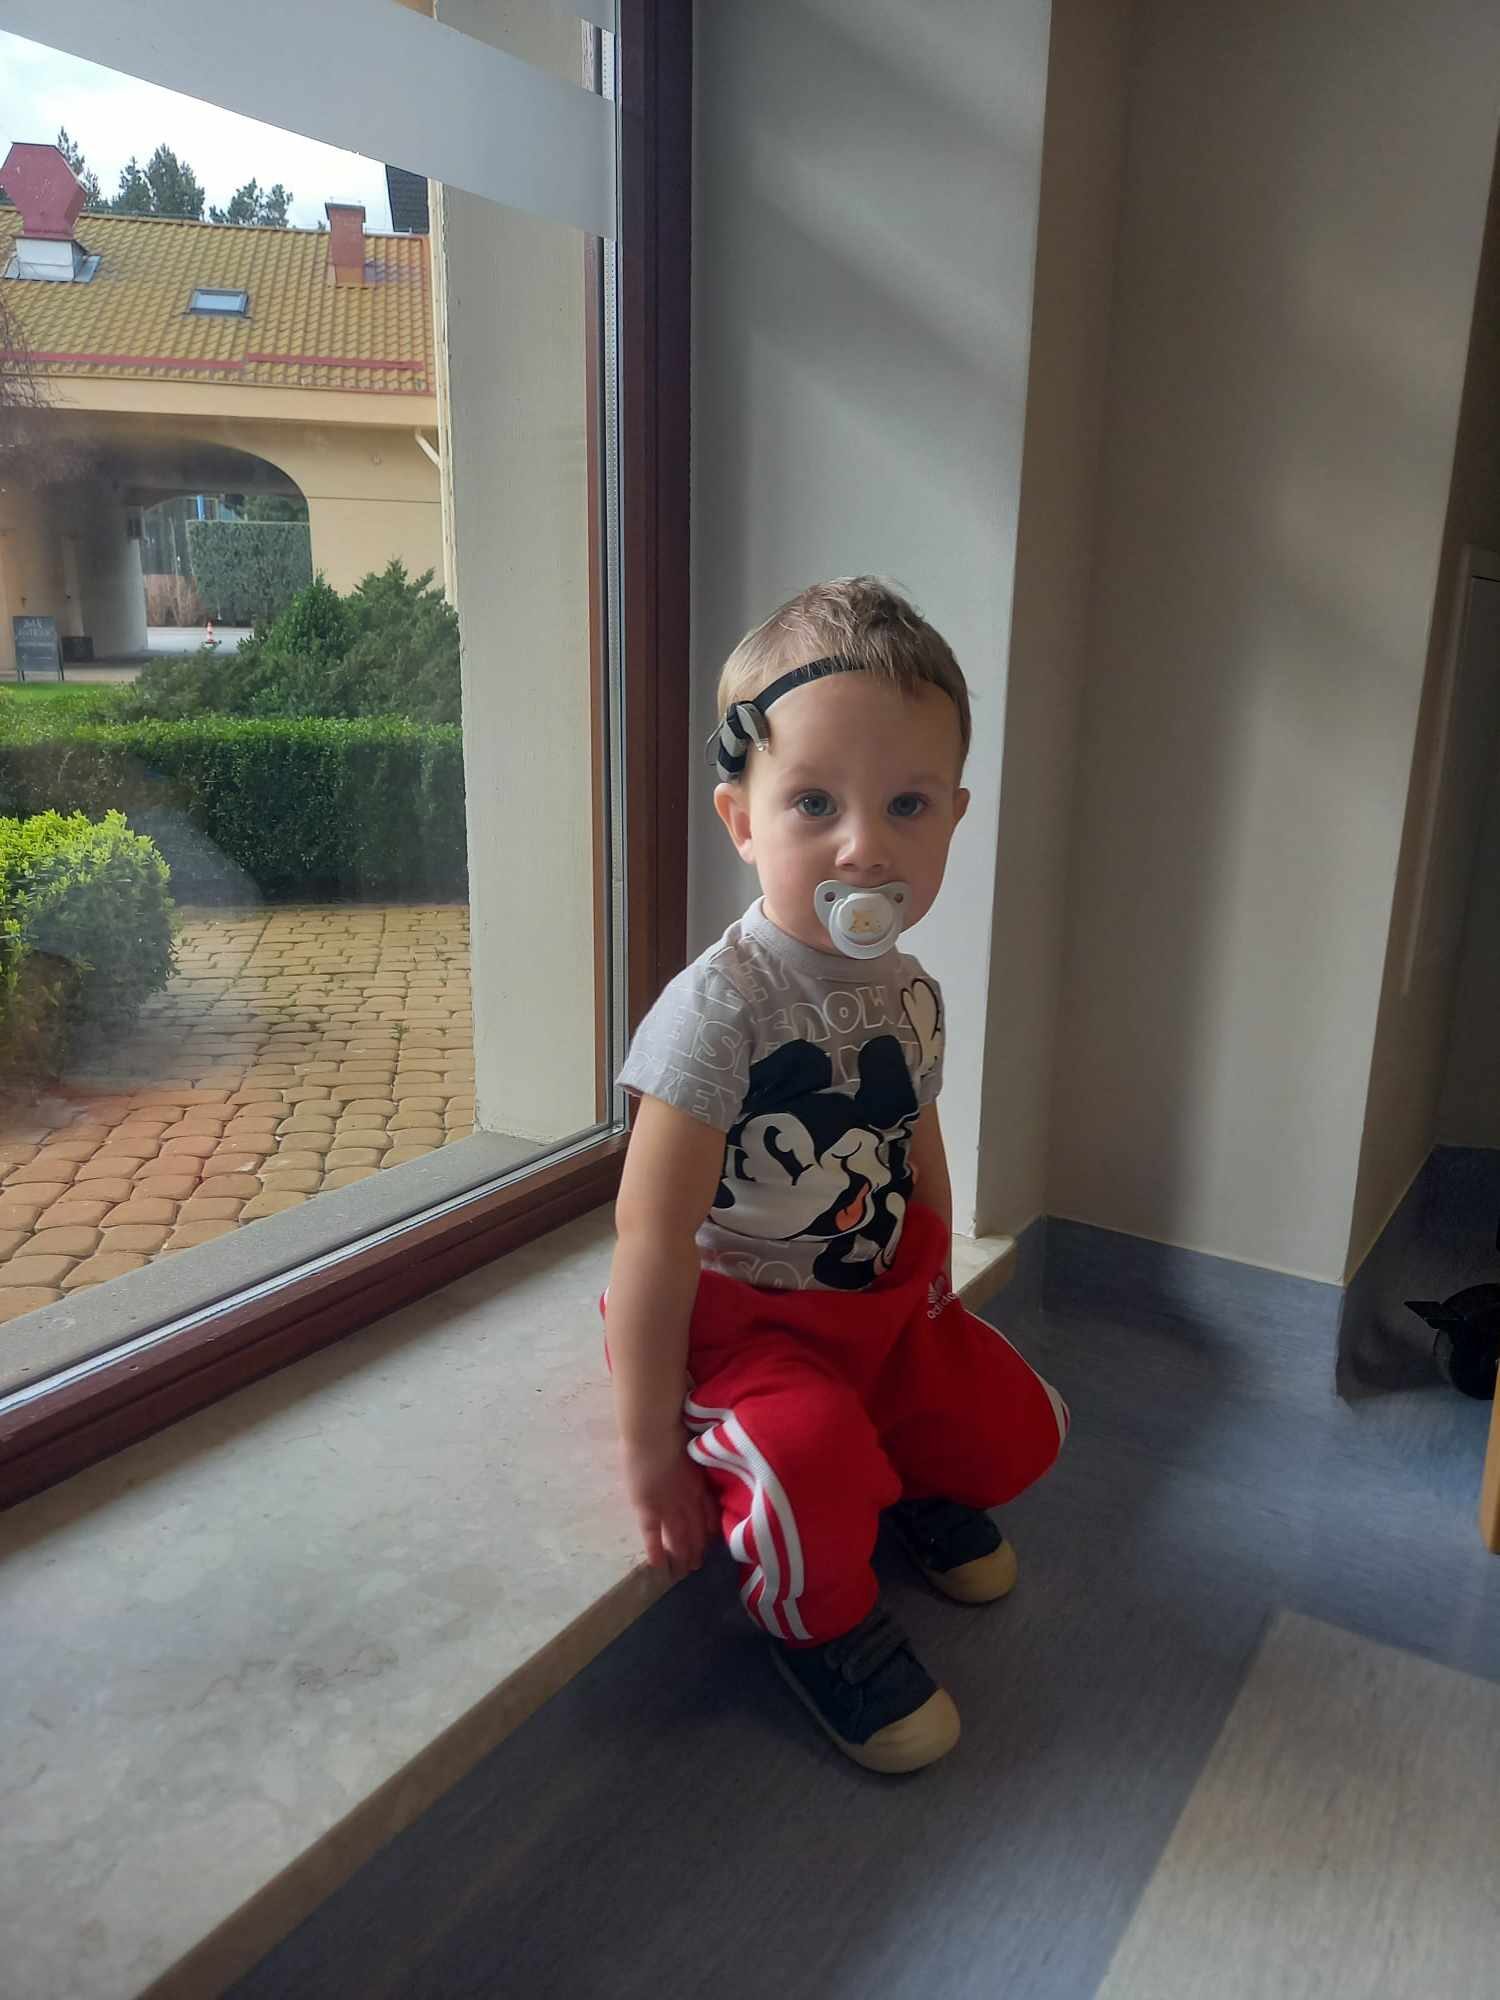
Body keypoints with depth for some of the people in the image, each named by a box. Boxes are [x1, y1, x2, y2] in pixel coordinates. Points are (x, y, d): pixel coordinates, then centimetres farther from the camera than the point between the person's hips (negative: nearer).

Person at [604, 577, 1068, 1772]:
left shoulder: (910, 998, -4)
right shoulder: (720, 1007, -28)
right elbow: (652, 1234, -27)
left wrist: (937, 1306, 17)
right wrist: (653, 1453, -22)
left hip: (883, 1303, 7)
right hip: (740, 1320, -7)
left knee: (1018, 1426, 4)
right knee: (811, 1461, -30)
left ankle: (917, 1482, 36)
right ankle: (820, 1626, 3)